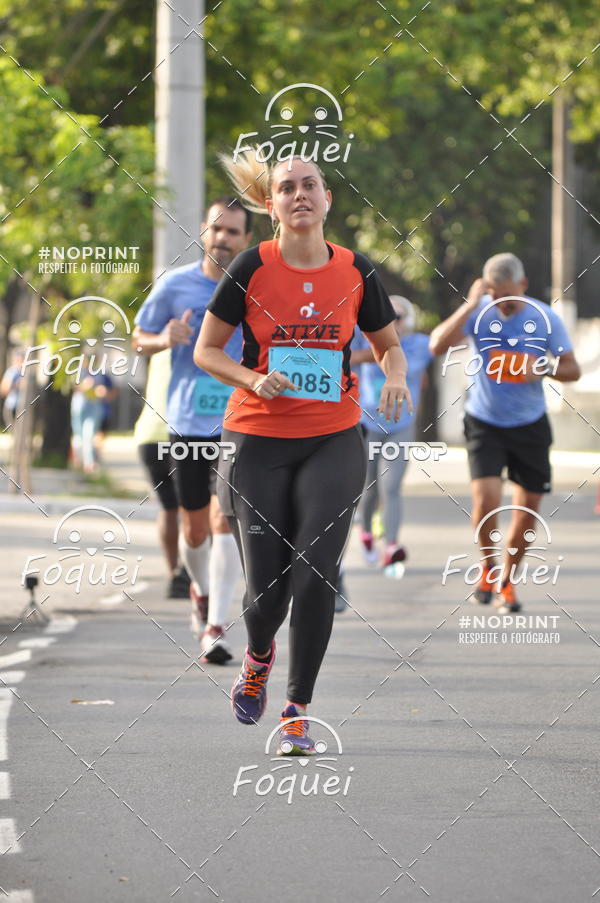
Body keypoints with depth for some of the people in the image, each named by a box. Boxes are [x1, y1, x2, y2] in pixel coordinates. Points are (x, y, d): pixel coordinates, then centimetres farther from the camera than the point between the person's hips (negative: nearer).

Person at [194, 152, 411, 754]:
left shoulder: (355, 272, 1)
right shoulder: (253, 268, -5)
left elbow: (388, 344, 16)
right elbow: (206, 350, 2)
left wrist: (395, 378, -6)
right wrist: (254, 378, -16)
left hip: (333, 442, 1)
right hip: (258, 440, -1)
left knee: (316, 577, -12)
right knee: (267, 586, -2)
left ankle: (298, 712, 2)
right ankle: (258, 656, 35)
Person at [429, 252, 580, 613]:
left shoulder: (545, 318, -9)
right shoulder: (479, 312, -12)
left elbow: (572, 369, -2)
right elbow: (439, 346, -26)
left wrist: (543, 369, -23)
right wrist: (471, 304, -31)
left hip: (530, 424, 2)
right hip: (485, 422, -2)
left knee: (528, 510, 3)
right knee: (486, 498, -18)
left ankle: (506, 582, 24)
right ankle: (489, 566, 10)